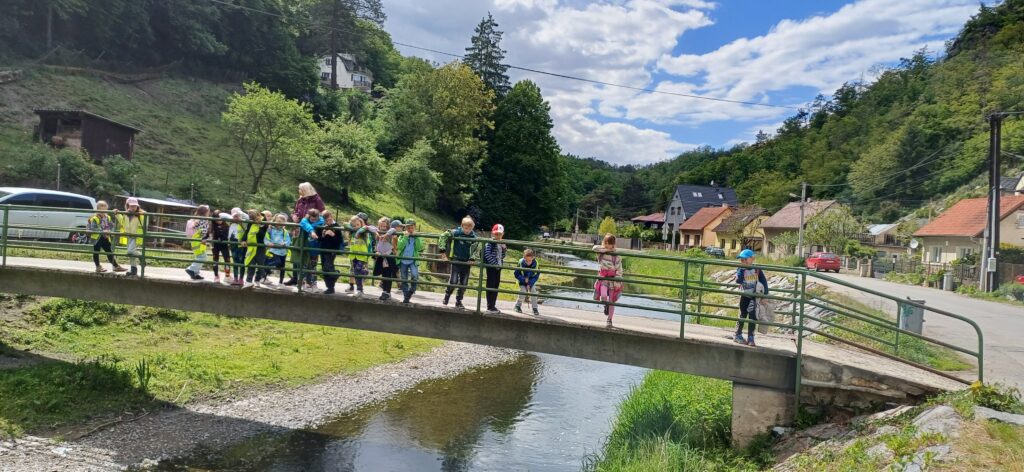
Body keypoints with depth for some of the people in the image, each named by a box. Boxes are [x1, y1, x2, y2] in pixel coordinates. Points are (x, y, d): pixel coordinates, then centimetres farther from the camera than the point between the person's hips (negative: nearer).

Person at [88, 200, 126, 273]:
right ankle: (98, 267, 12)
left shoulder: (107, 217, 6)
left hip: (105, 238, 6)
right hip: (97, 238, -6)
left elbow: (112, 226, 7)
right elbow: (93, 229, -21)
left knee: (109, 252, 9)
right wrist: (102, 231, -29)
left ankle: (115, 266, 12)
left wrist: (109, 231, -12)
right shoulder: (94, 218, -14)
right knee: (96, 253, 5)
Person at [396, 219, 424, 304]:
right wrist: (405, 237, -18)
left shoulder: (417, 237, 5)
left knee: (415, 276, -25)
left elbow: (420, 248, -11)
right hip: (403, 261, 2)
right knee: (404, 280, 6)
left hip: (413, 261, -1)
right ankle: (406, 298, 17)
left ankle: (411, 290, -1)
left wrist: (416, 237, -15)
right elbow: (399, 247, -12)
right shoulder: (402, 236, 5)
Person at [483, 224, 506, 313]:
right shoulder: (490, 242, -10)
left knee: (496, 285, 10)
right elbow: (487, 254, -18)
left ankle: (493, 305, 18)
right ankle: (490, 307, -1)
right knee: (491, 285, -4)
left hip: (498, 267, 7)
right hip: (491, 266, -7)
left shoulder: (501, 244, 12)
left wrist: (504, 249, -1)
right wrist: (495, 263, -19)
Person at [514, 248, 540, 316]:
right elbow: (516, 274, -15)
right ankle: (518, 306, 11)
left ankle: (535, 308, 3)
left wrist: (530, 283, -21)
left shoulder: (535, 264, -23)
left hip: (531, 282, 1)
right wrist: (524, 279, -25)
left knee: (533, 292, -10)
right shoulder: (521, 263, -25)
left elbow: (537, 275, -13)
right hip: (522, 282, -1)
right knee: (523, 292, -13)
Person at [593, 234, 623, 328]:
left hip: (612, 278, -1)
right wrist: (605, 249, -19)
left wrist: (617, 281, -14)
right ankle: (606, 306, 9)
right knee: (603, 296, -25)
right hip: (603, 277, 1)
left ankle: (609, 320, 18)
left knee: (611, 301, 5)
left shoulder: (616, 255, -7)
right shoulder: (601, 251, 1)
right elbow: (595, 248, -20)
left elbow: (619, 269, -8)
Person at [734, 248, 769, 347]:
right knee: (742, 316, 10)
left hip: (755, 296, 0)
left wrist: (765, 295, -7)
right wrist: (742, 269, -23)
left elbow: (764, 282, -3)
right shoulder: (741, 269, -6)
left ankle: (750, 338, 8)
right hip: (745, 296, 0)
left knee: (752, 317, 2)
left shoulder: (757, 270, -6)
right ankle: (738, 335, 21)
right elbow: (738, 281, -21)